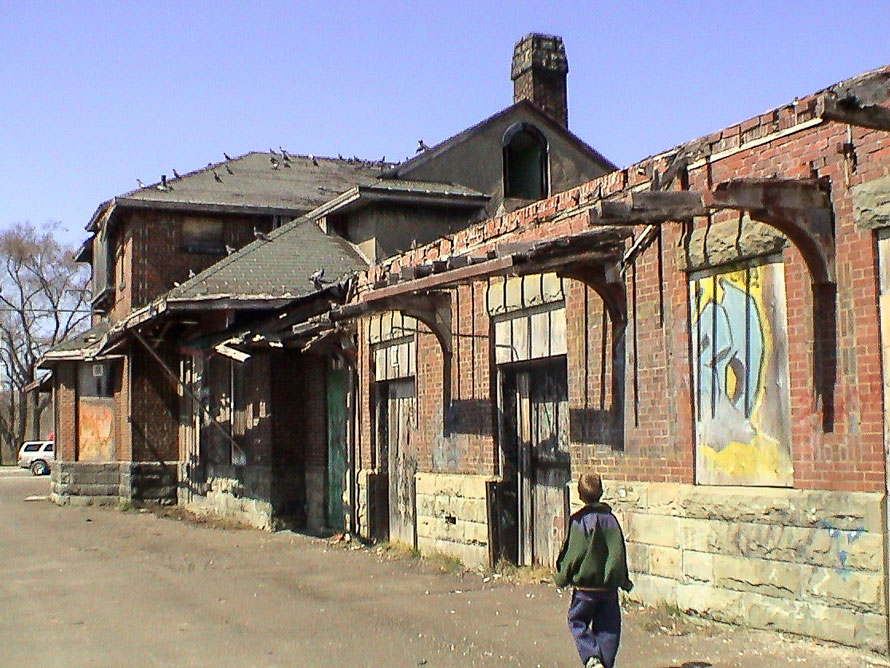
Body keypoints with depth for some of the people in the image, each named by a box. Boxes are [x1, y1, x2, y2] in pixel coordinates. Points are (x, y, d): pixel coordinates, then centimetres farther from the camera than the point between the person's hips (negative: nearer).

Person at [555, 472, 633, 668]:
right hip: (608, 586, 3)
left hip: (584, 587, -3)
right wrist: (623, 580, 9)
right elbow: (618, 553, -2)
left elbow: (573, 554, -12)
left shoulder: (578, 521, -12)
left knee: (577, 622, 12)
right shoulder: (610, 519, -2)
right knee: (607, 628, 12)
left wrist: (562, 577, 3)